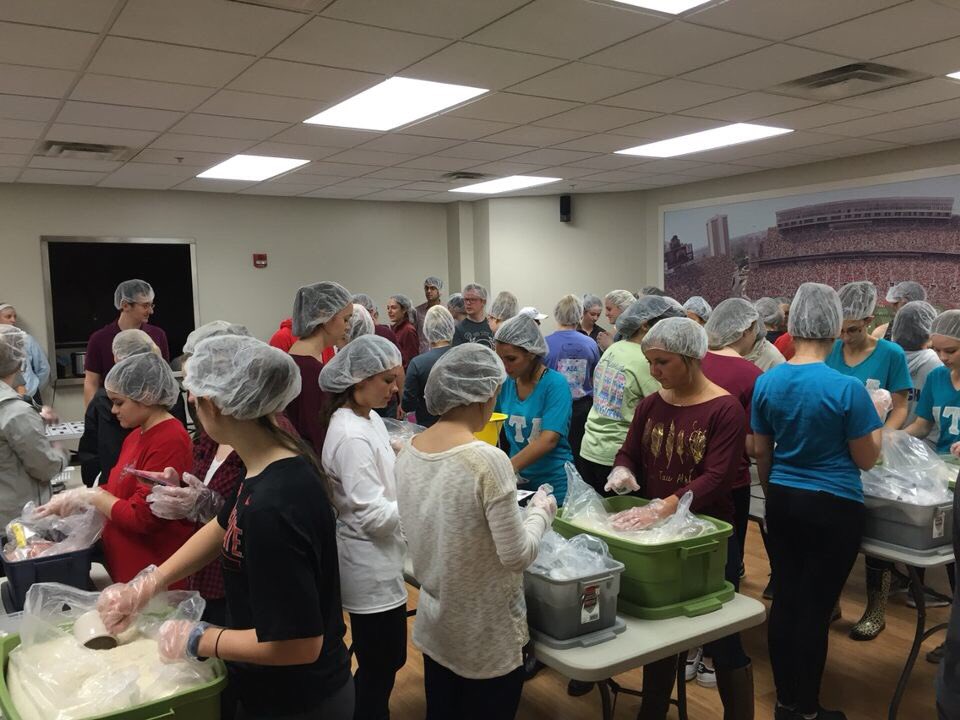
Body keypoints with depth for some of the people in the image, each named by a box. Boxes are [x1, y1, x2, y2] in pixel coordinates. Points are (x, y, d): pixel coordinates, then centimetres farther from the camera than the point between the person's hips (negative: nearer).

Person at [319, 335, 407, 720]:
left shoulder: (371, 420, 5)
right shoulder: (351, 436, -24)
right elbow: (374, 516, -24)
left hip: (378, 561, 9)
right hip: (369, 566, -9)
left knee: (385, 659, 22)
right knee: (379, 664, 7)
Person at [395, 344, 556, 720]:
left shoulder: (407, 454, -5)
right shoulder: (488, 461, -26)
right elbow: (517, 556, -20)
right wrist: (540, 512, -4)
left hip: (434, 625, 6)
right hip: (487, 635, -6)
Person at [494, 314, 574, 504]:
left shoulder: (555, 384, -16)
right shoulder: (505, 382, 0)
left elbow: (549, 439, -25)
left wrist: (508, 467, -34)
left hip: (553, 483, -5)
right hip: (517, 480, 5)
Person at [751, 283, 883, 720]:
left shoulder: (766, 382, -3)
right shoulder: (847, 388, -18)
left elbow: (760, 452, 6)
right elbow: (866, 459, -8)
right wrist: (875, 420, 10)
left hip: (782, 501, 5)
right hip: (833, 507, -4)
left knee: (785, 599, 13)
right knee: (815, 608, 5)